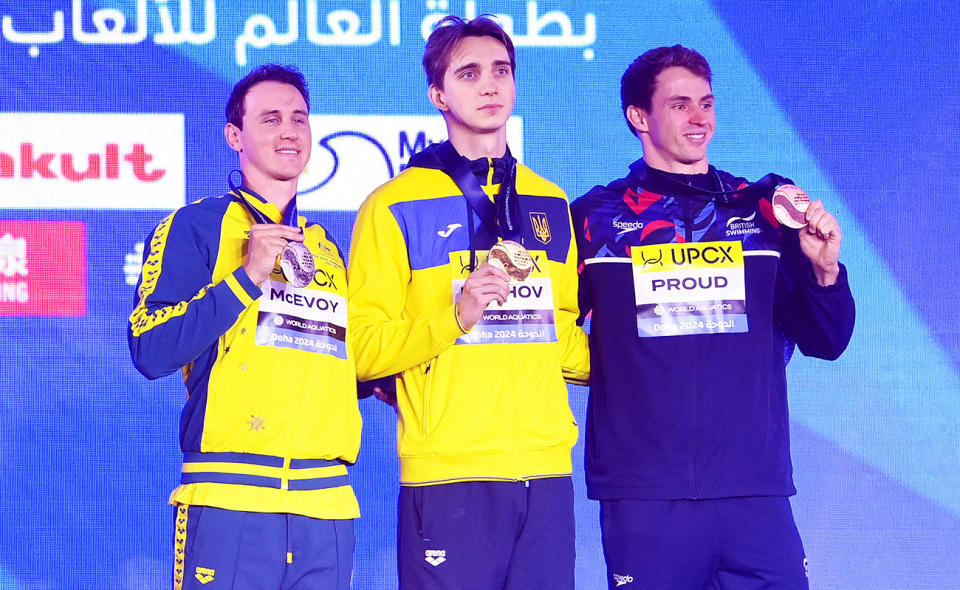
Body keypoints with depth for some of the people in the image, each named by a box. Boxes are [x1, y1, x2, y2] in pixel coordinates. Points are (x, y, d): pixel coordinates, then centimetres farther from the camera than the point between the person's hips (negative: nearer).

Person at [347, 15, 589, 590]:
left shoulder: (551, 205, 17)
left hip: (546, 469, 4)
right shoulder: (396, 207, 1)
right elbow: (364, 348, -5)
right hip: (449, 475, -4)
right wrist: (454, 319, -17)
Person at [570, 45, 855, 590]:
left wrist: (825, 270, -7)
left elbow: (826, 342, 11)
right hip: (644, 497, -1)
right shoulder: (596, 217, 7)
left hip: (756, 492, 2)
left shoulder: (764, 208, 11)